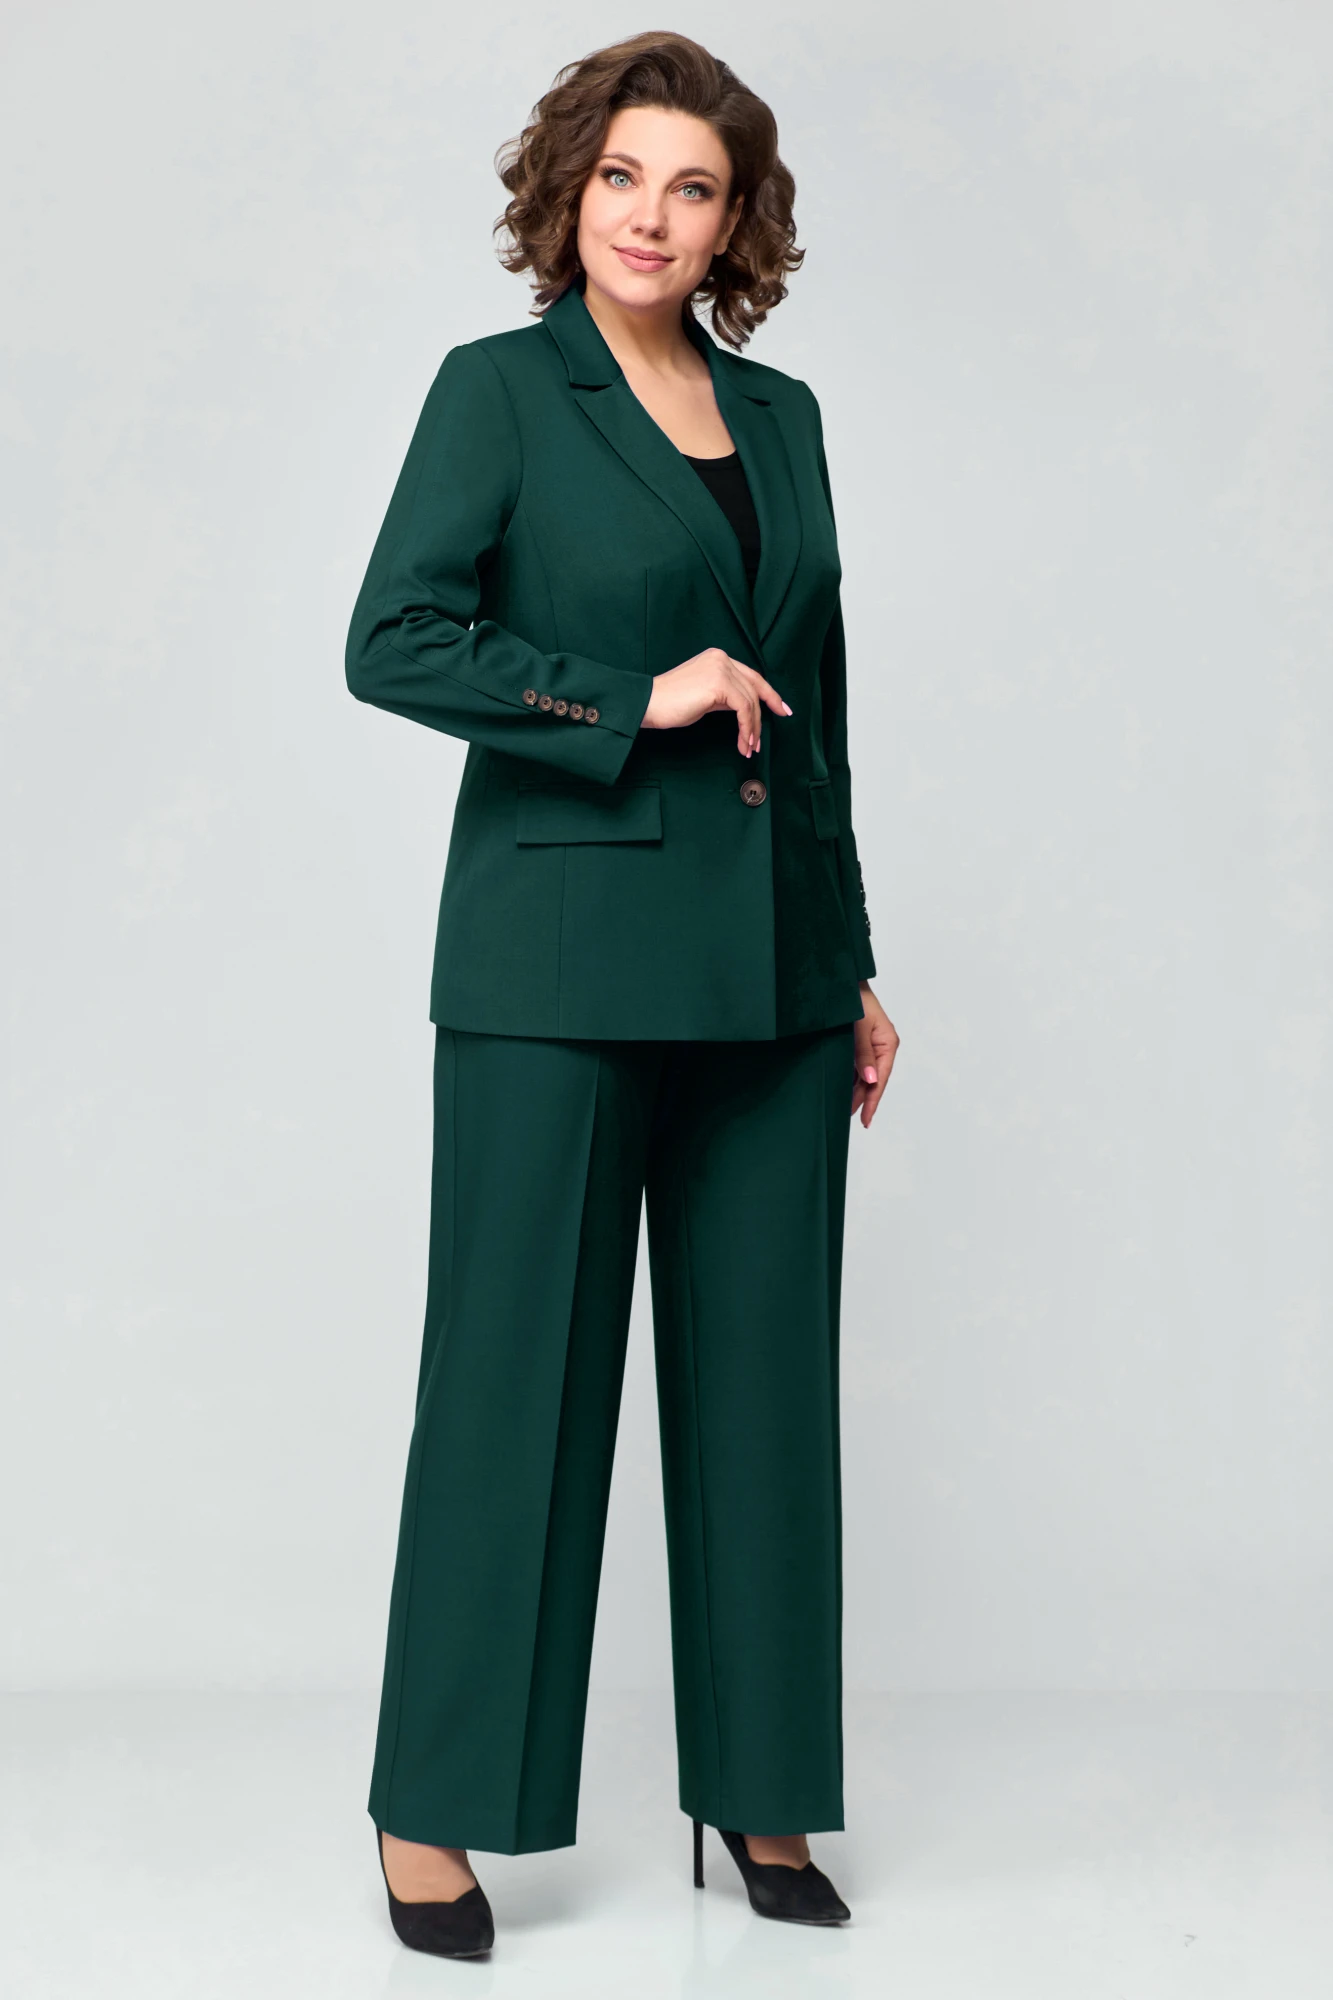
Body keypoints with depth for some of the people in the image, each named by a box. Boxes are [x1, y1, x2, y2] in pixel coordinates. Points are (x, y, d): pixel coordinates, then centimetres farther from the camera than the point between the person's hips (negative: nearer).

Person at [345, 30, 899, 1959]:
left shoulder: (783, 413, 14)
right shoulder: (502, 388, 0)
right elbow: (392, 641, -9)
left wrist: (854, 965, 16)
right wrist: (633, 700, -14)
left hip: (768, 966, 5)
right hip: (563, 954, -5)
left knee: (763, 1370, 8)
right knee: (517, 1366, 0)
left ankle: (763, 1795, 22)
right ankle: (437, 1809, 15)